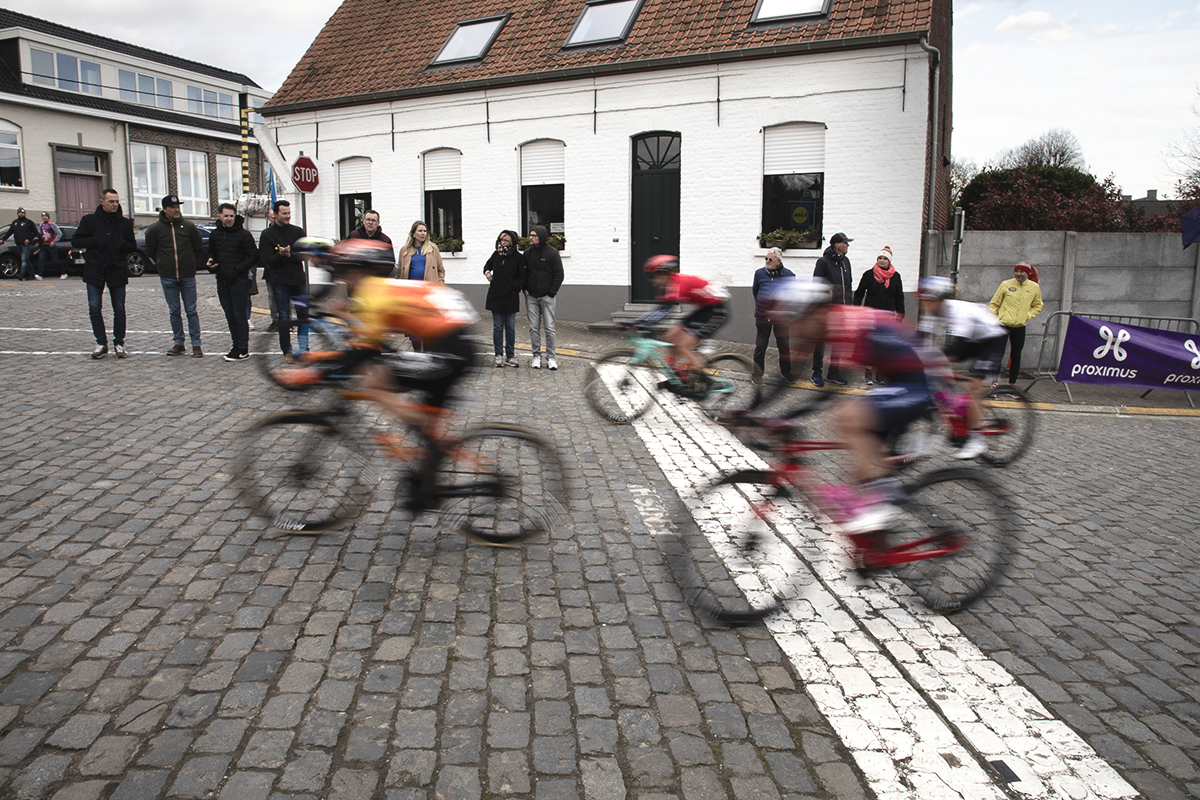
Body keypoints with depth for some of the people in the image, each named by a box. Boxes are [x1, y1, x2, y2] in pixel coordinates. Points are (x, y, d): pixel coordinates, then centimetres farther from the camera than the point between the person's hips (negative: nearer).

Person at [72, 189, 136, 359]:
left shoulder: (125, 223, 6)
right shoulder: (89, 220, 1)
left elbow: (132, 246, 12)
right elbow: (75, 241, 3)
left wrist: (122, 244, -9)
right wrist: (94, 240, -12)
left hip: (117, 271, 1)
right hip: (94, 271, -1)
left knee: (119, 310, 4)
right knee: (94, 308, -2)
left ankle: (119, 343, 14)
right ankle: (101, 343, 8)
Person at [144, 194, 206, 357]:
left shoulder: (189, 226, 1)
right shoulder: (155, 229, 0)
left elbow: (199, 248, 11)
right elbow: (150, 251, 12)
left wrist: (194, 265, 8)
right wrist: (161, 265, 10)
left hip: (188, 277, -1)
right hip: (167, 278, 1)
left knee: (191, 310, 1)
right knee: (174, 311, 7)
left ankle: (196, 344, 5)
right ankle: (178, 343, 15)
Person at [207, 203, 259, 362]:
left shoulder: (244, 234, -8)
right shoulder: (214, 234, 9)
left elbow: (254, 257, -8)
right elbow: (211, 253, 23)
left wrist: (238, 269, -15)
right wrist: (211, 261, 0)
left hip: (239, 281, -6)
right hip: (222, 281, 6)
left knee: (240, 315, -4)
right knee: (230, 316, 11)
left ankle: (243, 350, 1)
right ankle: (236, 345, 20)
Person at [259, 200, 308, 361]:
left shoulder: (298, 231, 6)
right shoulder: (267, 235, 0)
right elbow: (266, 261, -5)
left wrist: (290, 254, -19)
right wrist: (280, 255, -22)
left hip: (299, 279, 2)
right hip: (279, 281, -2)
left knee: (304, 315, 7)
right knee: (284, 318, -1)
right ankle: (287, 351, 9)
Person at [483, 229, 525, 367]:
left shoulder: (519, 258, -3)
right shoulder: (496, 254, 8)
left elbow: (522, 278, -4)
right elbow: (488, 264, 26)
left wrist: (513, 288, -14)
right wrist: (487, 272, 5)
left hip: (510, 298, -3)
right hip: (495, 296, 3)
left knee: (510, 327, 2)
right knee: (497, 327, 4)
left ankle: (510, 356, 10)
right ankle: (499, 355, 10)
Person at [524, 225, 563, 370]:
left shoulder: (552, 253, -4)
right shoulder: (527, 253, 7)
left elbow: (559, 275, -3)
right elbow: (522, 272, 16)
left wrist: (552, 293, -8)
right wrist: (524, 289, 3)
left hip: (547, 297, -3)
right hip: (531, 297, 3)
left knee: (549, 328, -3)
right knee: (534, 328, 3)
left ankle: (551, 357, 3)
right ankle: (536, 356, 11)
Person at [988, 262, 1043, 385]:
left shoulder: (1034, 287, 3)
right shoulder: (1006, 285, -3)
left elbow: (1038, 305, 17)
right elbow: (994, 303, 4)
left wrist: (1027, 316, 2)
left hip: (1020, 327, 2)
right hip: (1003, 324, -2)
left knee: (1016, 356, 7)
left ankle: (1011, 383, 17)